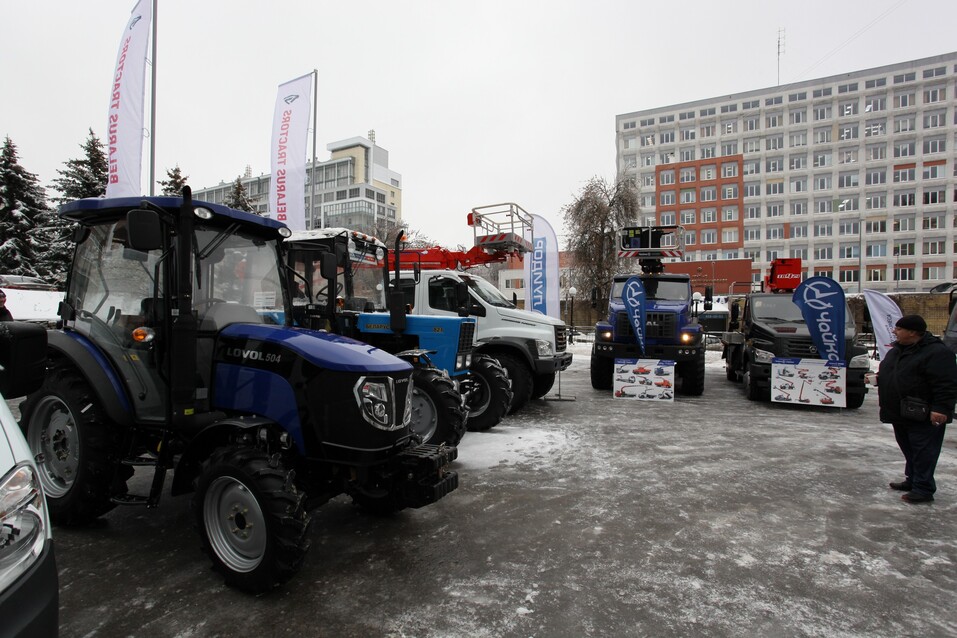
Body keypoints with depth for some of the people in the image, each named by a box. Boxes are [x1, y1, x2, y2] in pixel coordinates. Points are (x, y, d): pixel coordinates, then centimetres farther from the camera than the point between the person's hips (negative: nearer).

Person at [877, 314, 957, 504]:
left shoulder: (936, 352, -16)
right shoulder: (897, 349, 12)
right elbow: (888, 373, 28)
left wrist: (941, 408, -24)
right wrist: (878, 378, 11)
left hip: (923, 417, -9)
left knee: (923, 453, -3)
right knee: (909, 451, 18)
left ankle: (923, 489, 3)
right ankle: (912, 481, 30)